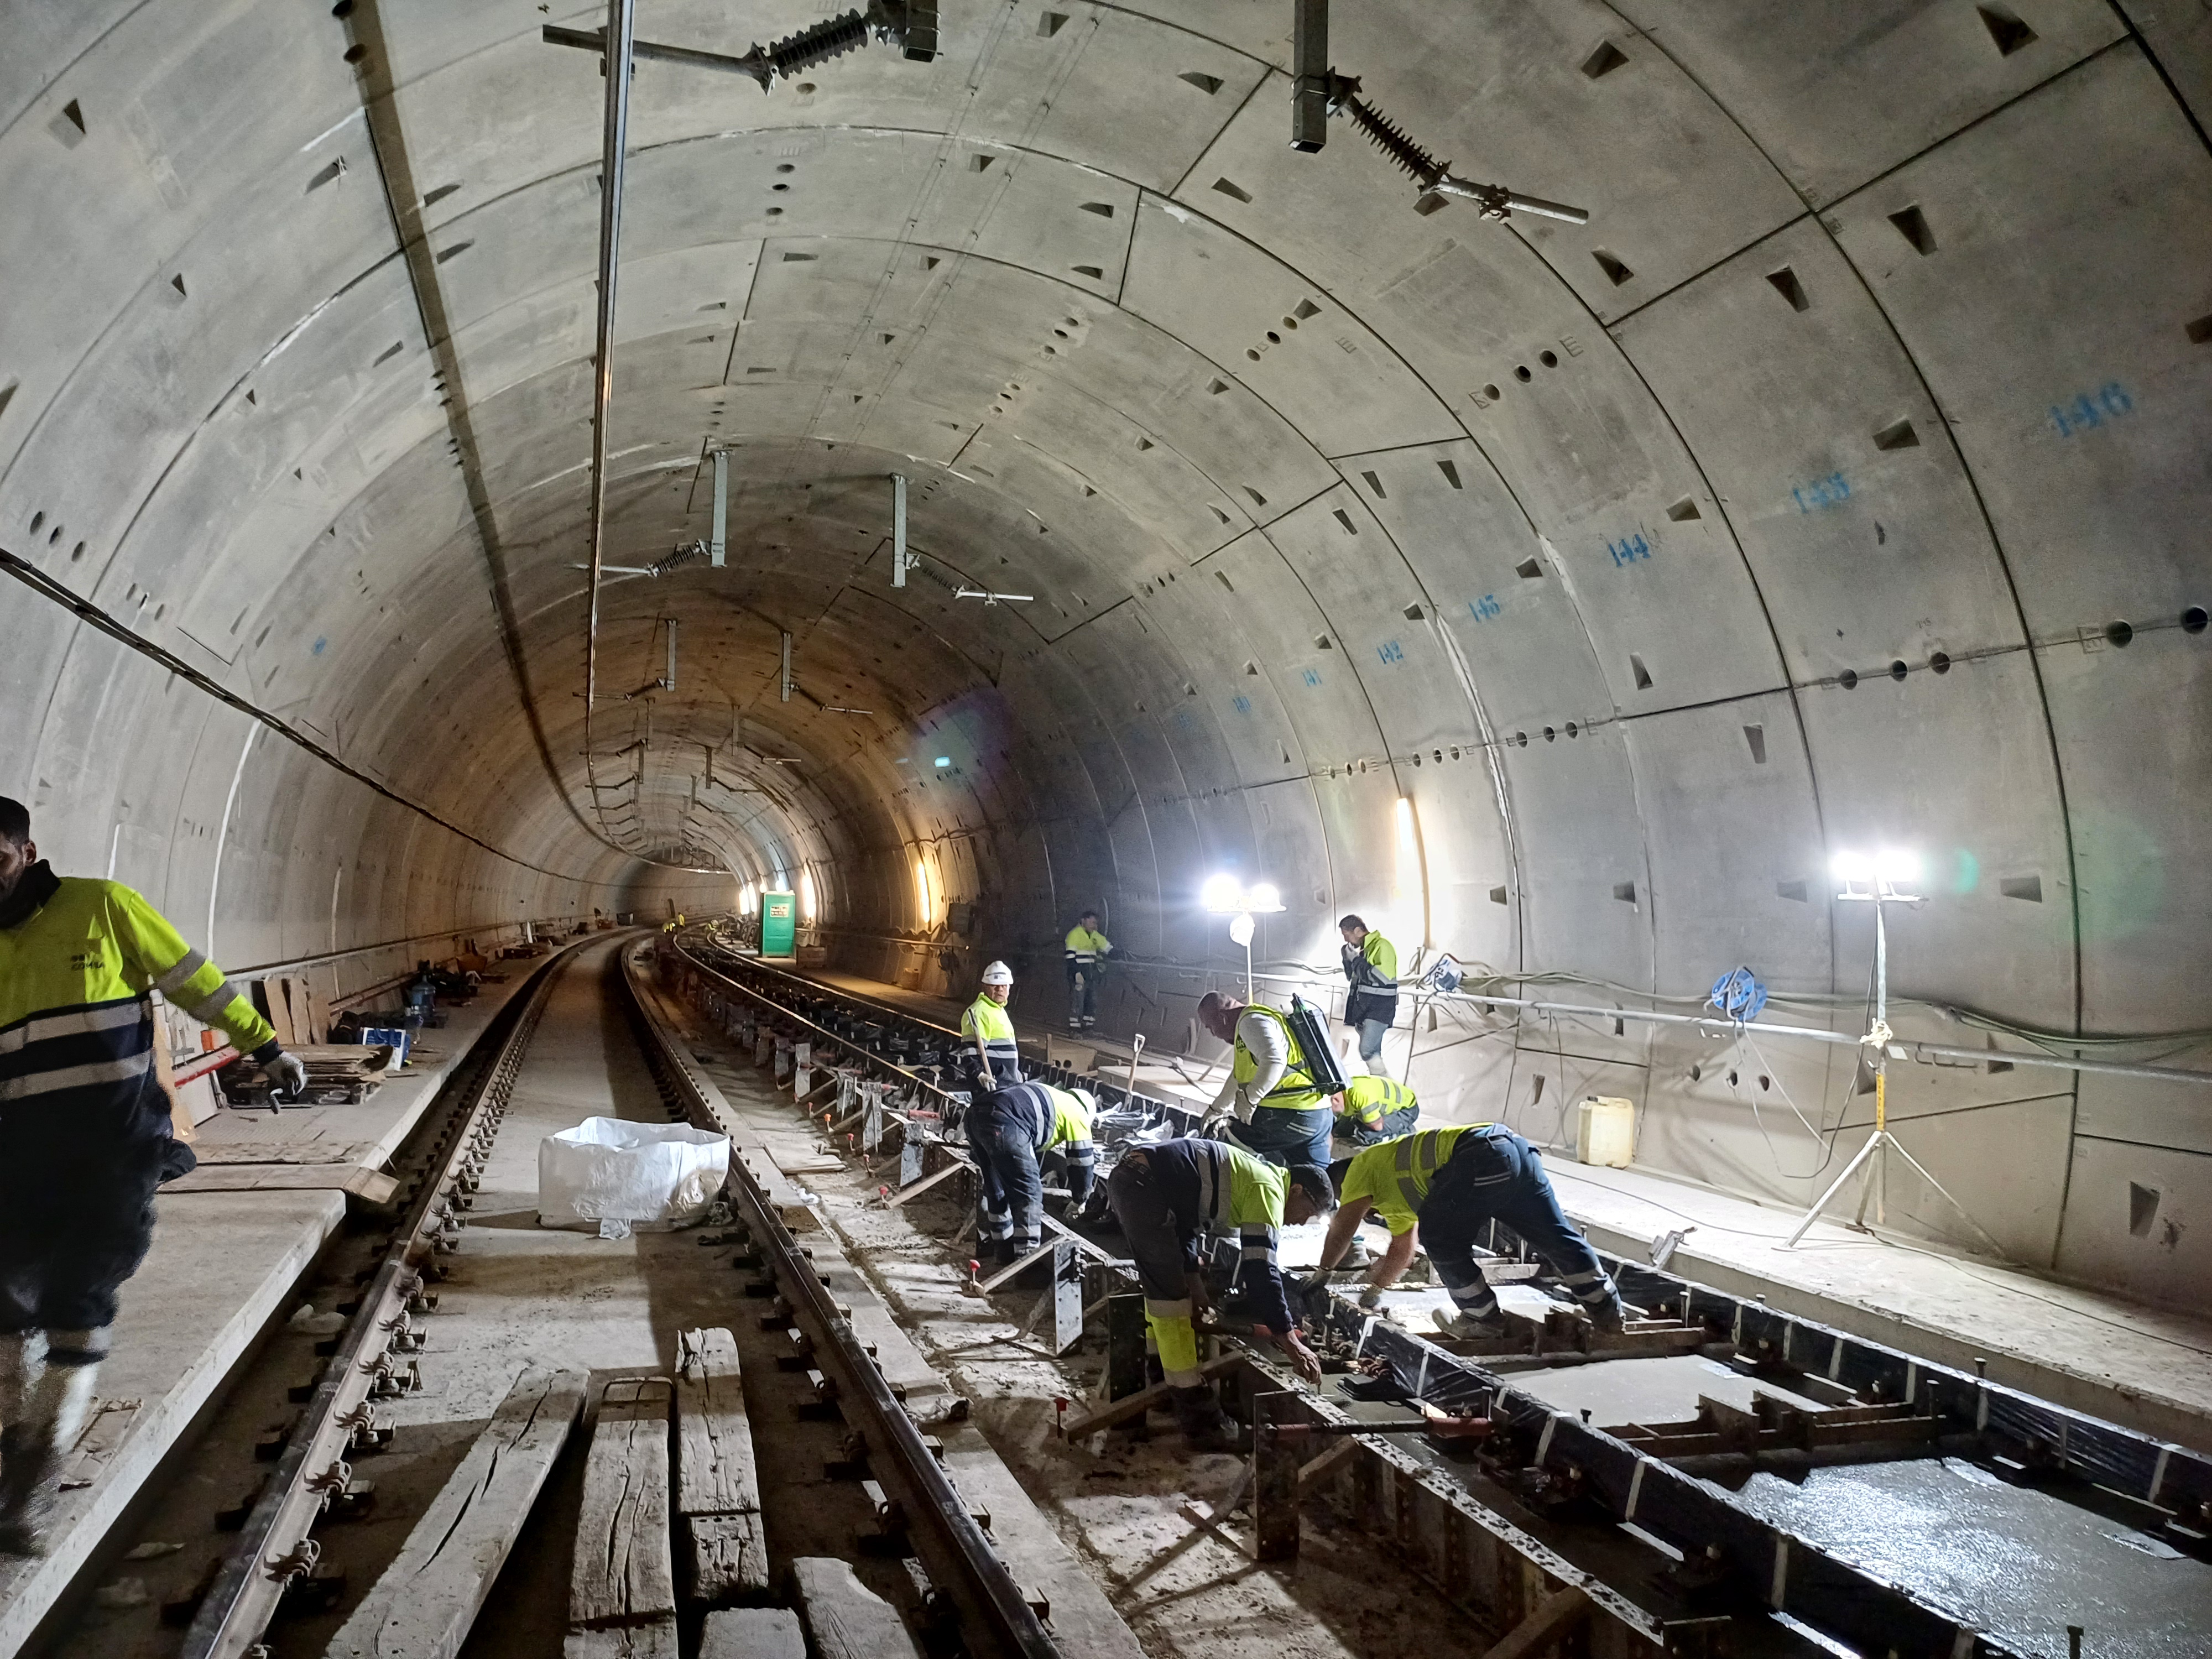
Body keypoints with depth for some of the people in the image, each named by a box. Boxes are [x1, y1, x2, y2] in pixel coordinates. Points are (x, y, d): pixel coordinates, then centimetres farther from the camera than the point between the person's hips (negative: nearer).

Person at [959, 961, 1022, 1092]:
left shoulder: (999, 1010, 20)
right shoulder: (979, 1012, -14)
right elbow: (971, 1049, -23)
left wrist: (1017, 1074, 31)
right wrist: (979, 1073, -34)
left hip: (1008, 1083, 10)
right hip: (991, 1085, -10)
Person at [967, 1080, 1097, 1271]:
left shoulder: (1050, 1098, 38)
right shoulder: (1078, 1113, 17)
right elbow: (1082, 1161, 20)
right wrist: (1079, 1200, 35)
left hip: (975, 1114, 9)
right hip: (1003, 1124, -8)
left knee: (997, 1189, 24)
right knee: (1029, 1195, 5)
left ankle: (1006, 1252, 36)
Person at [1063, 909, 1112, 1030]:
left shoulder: (1095, 935, 14)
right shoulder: (1075, 934, -10)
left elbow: (1107, 946, 25)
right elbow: (1071, 955, -17)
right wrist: (1076, 973, -22)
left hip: (1092, 973, 8)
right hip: (1079, 972, -8)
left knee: (1093, 1000, 8)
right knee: (1078, 999, -9)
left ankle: (1088, 1025, 15)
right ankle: (1074, 1026, -5)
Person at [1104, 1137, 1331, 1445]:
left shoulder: (1250, 1174, 23)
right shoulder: (1269, 1189, -5)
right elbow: (1261, 1269, -14)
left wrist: (1192, 1275, 19)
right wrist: (1291, 1342, -13)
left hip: (1128, 1175, 11)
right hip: (1144, 1185, -11)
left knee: (1162, 1281, 26)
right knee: (1170, 1294, -6)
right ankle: (1191, 1402, -1)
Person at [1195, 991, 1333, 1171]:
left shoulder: (1252, 1022, -9)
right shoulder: (1249, 1022, 25)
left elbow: (1274, 1061, -28)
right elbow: (1238, 1076, 38)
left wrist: (1249, 1099, -24)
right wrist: (1217, 1108, 46)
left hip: (1291, 1114, -10)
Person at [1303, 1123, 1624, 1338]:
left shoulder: (1363, 1166, 14)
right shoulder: (1393, 1189, 38)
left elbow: (1342, 1230, 10)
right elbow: (1401, 1251, 43)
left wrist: (1323, 1274, 23)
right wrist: (1374, 1287, 50)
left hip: (1482, 1156, -10)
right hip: (1517, 1149, 10)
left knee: (1440, 1238, 5)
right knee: (1554, 1236, 17)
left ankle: (1484, 1318, 13)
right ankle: (1606, 1310, 26)